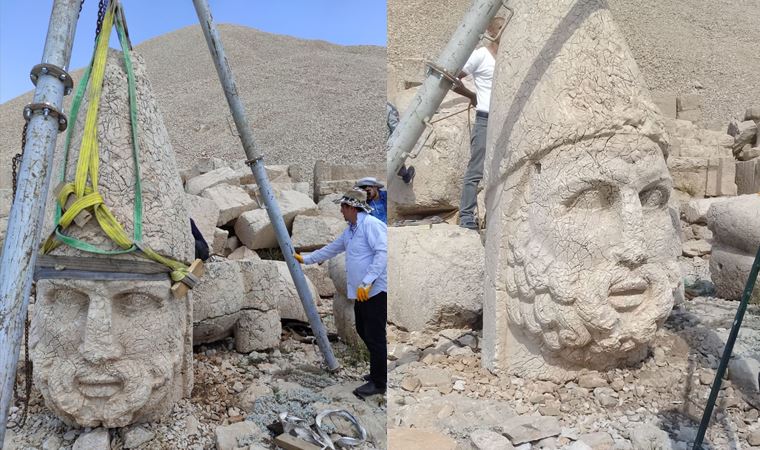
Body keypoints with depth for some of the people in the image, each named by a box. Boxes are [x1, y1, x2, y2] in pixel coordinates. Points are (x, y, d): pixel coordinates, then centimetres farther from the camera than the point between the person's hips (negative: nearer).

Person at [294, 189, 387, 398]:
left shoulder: (371, 224, -14)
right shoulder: (349, 232, 17)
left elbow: (383, 252, -24)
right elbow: (330, 249, 28)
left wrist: (366, 282, -27)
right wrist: (305, 259, 32)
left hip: (375, 291, -10)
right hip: (361, 293, 10)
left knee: (374, 336, -3)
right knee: (364, 332, 16)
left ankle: (379, 382, 8)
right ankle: (379, 370, 31)